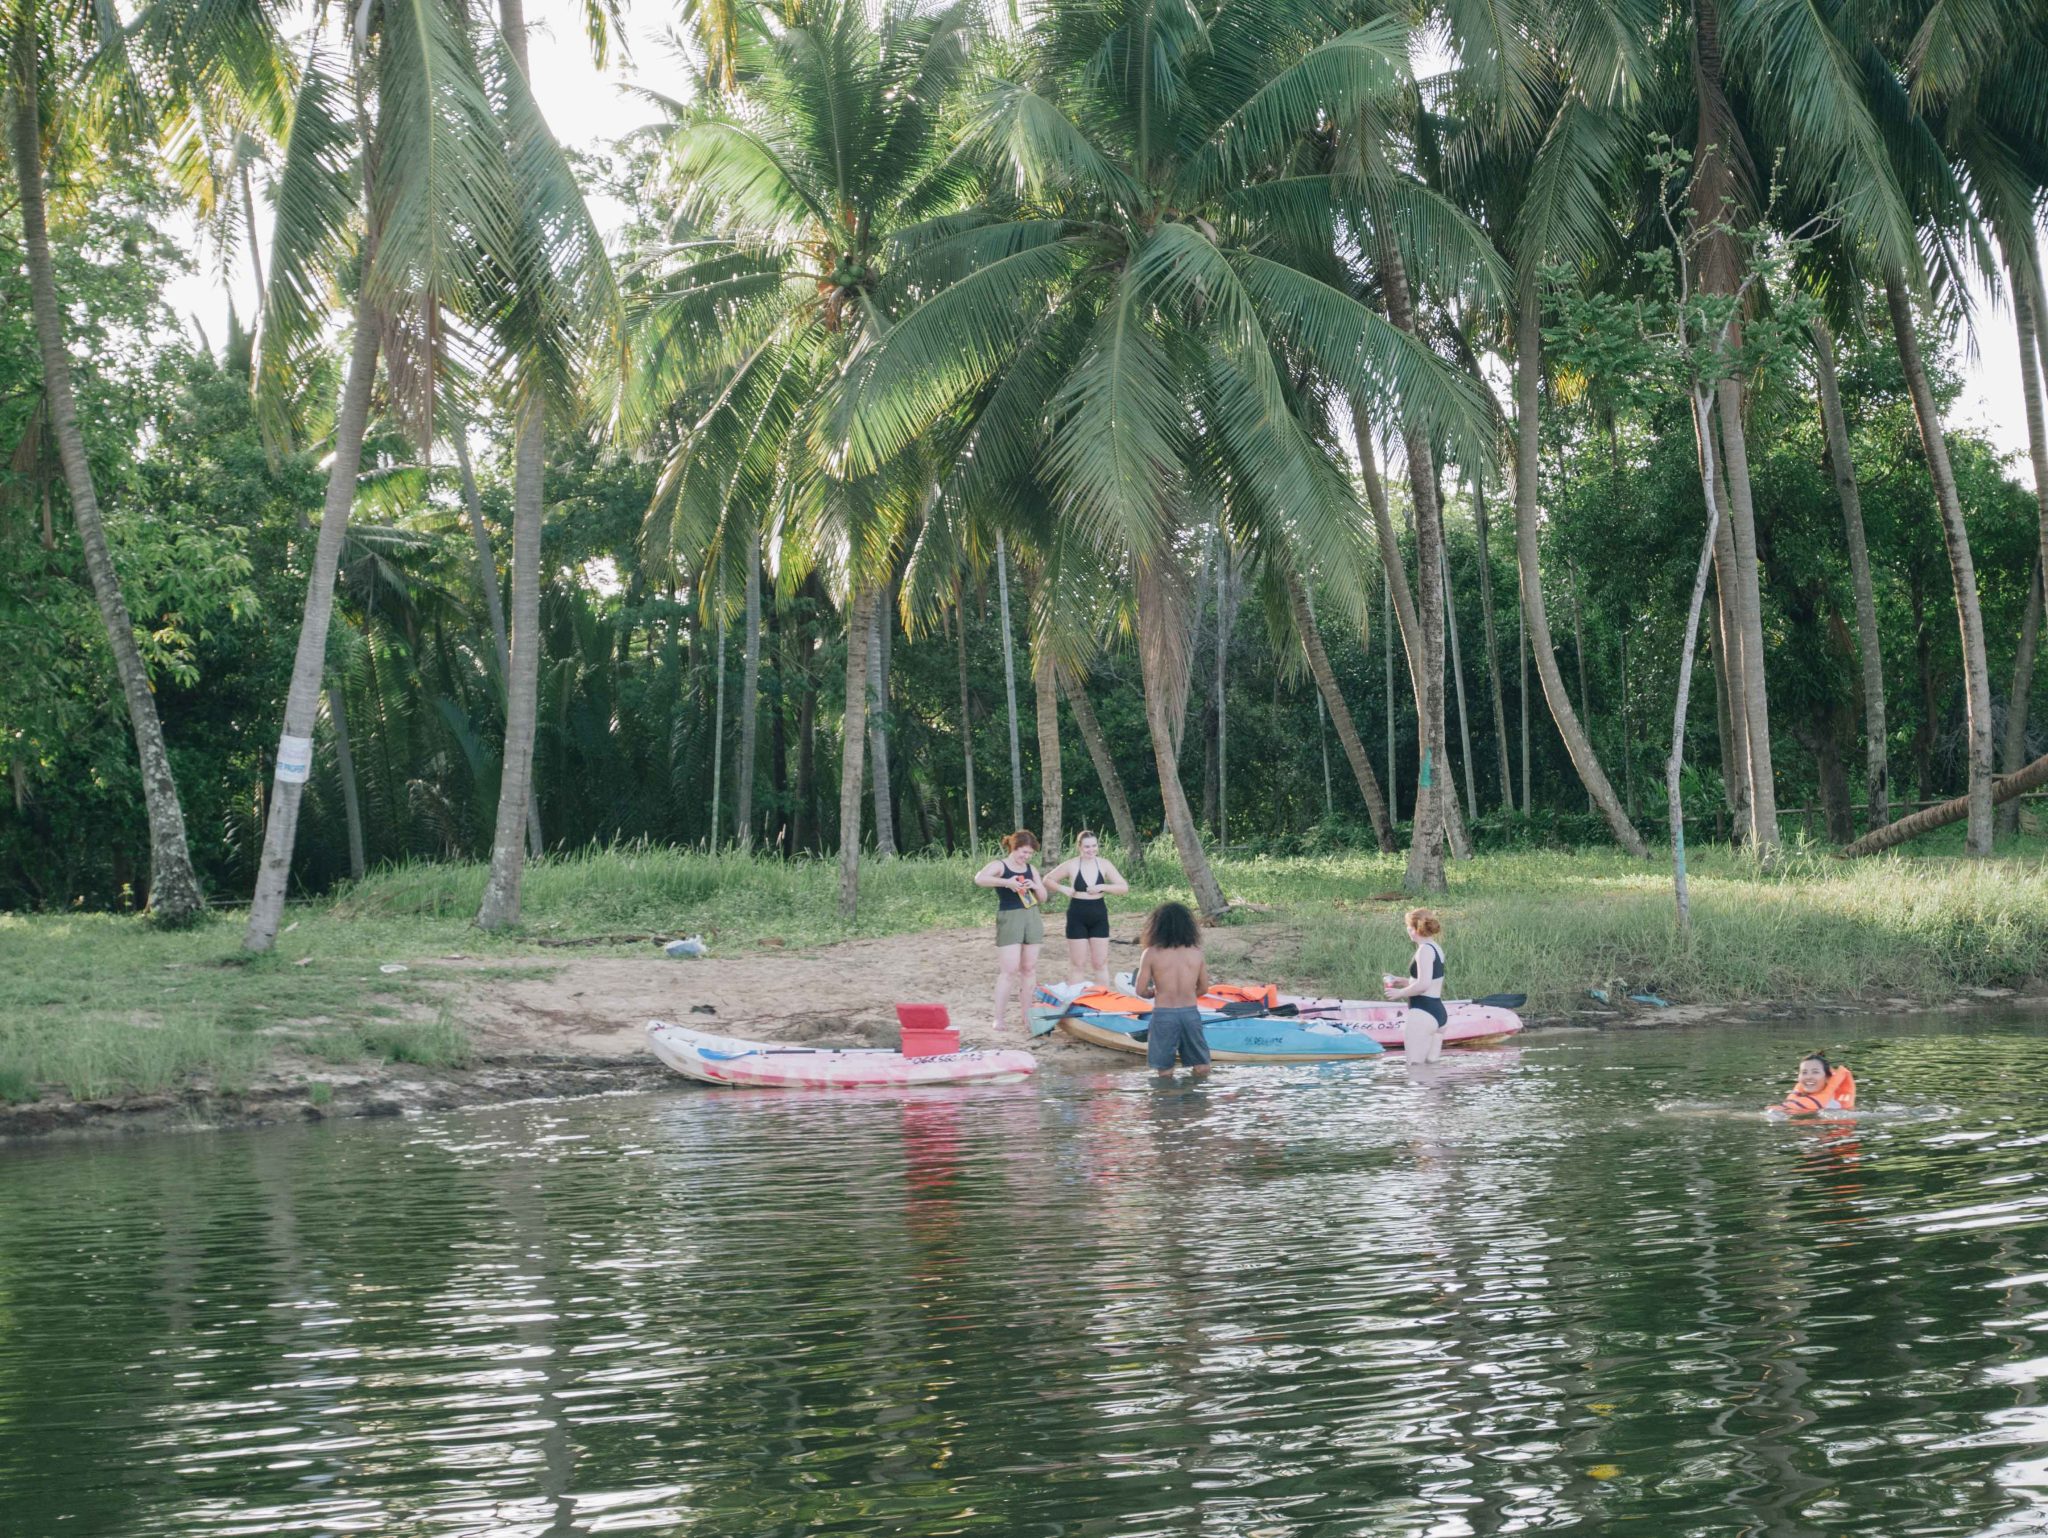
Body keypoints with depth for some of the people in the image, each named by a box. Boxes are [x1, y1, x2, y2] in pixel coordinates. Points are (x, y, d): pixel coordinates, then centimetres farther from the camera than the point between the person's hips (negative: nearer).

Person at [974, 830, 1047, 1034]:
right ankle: (998, 1018, -8)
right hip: (1009, 919, -6)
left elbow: (1043, 898, 16)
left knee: (1029, 969, 6)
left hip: (1032, 918, 6)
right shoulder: (999, 866, -6)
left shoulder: (1031, 870, 12)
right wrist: (1006, 882, -32)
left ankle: (1026, 1015, 13)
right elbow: (979, 878, -26)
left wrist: (1035, 886, -5)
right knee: (1009, 970, -11)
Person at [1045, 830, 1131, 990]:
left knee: (1101, 963, 5)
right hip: (1078, 917, -2)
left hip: (1099, 917, 2)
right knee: (1077, 964, 2)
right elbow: (1047, 879, 6)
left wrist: (1102, 887, -16)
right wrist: (1064, 889, -10)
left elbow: (1124, 887, -3)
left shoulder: (1104, 865, 0)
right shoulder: (1071, 866, -5)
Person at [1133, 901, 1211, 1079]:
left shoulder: (1151, 954, -7)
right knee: (1202, 1068, 13)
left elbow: (1140, 991, -4)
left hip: (1163, 1015, -2)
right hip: (1190, 1013, 2)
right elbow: (1203, 988, 9)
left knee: (1164, 1071, 7)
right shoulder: (1196, 952, 2)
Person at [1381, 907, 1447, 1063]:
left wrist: (1400, 992, -11)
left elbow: (1423, 984, -24)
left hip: (1422, 1013, -10)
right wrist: (1399, 982, 20)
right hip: (1438, 1013, 10)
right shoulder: (1435, 947, 14)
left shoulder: (1424, 949, -15)